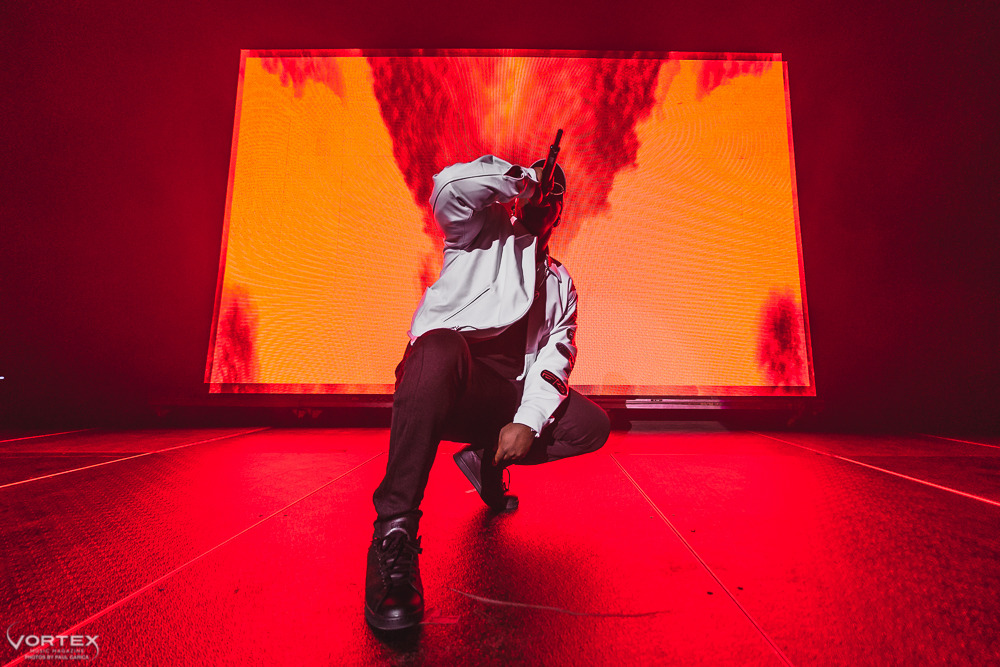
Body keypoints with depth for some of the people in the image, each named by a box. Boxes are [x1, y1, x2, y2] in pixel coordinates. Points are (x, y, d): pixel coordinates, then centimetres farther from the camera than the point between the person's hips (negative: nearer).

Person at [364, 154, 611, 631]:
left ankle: (487, 461, 12)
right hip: (443, 377, -5)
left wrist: (527, 421, -7)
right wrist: (526, 177, 2)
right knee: (441, 347, -38)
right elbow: (451, 186, -11)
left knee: (592, 425, -6)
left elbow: (557, 356, 10)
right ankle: (394, 533, -32)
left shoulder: (561, 283, 25)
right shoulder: (484, 230, 14)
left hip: (504, 399, 6)